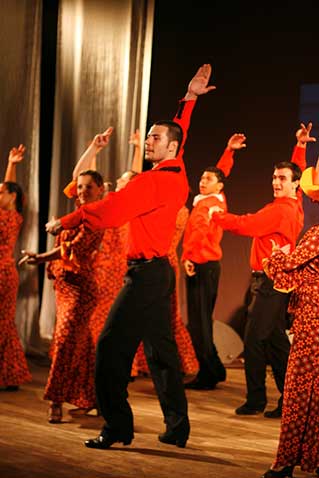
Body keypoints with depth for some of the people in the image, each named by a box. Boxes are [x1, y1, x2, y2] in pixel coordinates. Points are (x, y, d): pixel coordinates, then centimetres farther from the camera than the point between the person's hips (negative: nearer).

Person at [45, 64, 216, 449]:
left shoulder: (154, 180, -16)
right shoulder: (179, 174, 9)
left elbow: (109, 210, -18)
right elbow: (179, 131, 28)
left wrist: (63, 222, -6)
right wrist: (189, 98, 35)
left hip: (146, 272, -10)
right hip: (160, 271, 10)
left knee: (111, 345, -9)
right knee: (160, 348, 13)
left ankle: (117, 428, -8)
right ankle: (177, 427, 17)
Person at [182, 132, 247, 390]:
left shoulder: (207, 204, -14)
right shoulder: (219, 201, 11)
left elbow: (200, 229, -32)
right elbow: (222, 171, 26)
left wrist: (188, 256, -27)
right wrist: (229, 151, 28)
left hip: (201, 267, -10)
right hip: (210, 265, 10)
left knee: (199, 323, -8)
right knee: (202, 321, 15)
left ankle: (209, 373, -7)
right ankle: (213, 370, 20)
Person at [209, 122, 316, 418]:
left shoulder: (280, 210, -15)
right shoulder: (295, 206, 11)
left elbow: (247, 225, -19)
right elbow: (297, 169, 27)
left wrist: (217, 216, -6)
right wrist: (300, 146, 33)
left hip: (269, 282, -10)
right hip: (276, 281, 10)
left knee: (255, 340, -8)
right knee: (275, 340, 11)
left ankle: (256, 399, -5)